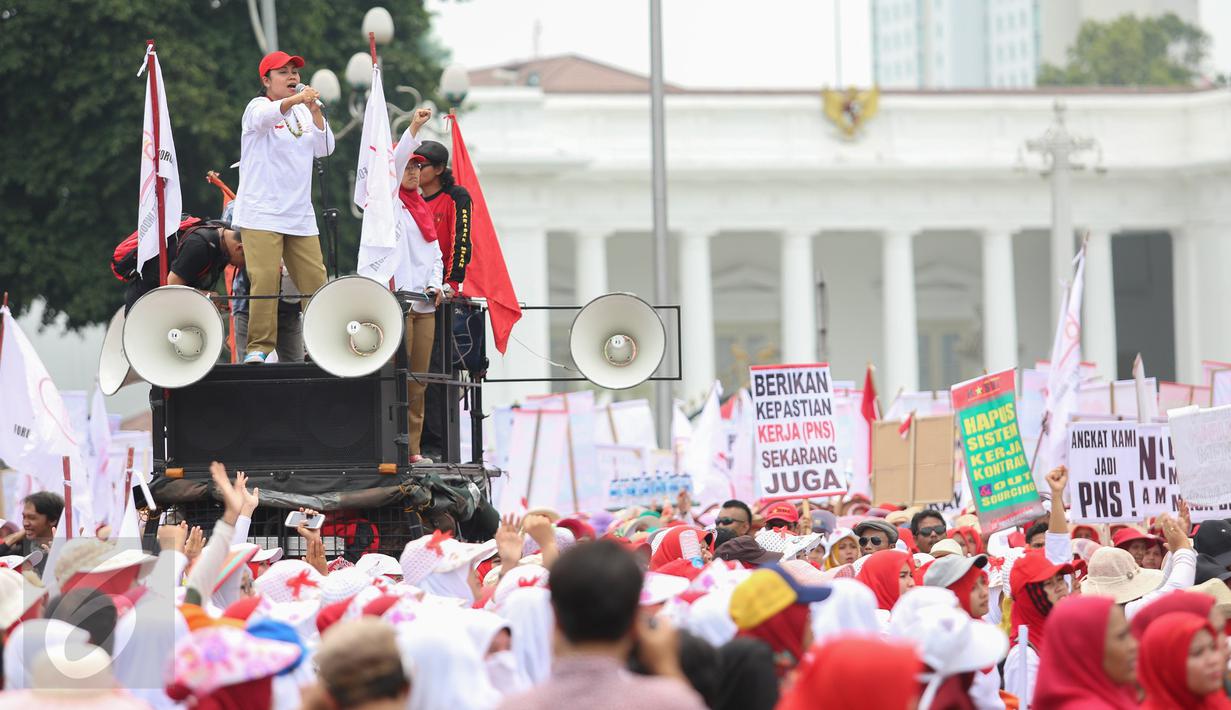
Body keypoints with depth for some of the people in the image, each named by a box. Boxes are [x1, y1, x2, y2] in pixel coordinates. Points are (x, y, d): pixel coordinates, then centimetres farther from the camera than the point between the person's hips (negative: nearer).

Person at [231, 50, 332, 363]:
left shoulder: (304, 113, 16)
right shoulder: (257, 106, -2)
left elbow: (324, 149, 6)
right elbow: (265, 116, -27)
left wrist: (315, 113, -9)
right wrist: (295, 100, -44)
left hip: (300, 214, 6)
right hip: (262, 213, -6)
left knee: (315, 279, 3)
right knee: (265, 279, -15)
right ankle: (259, 346, -10)